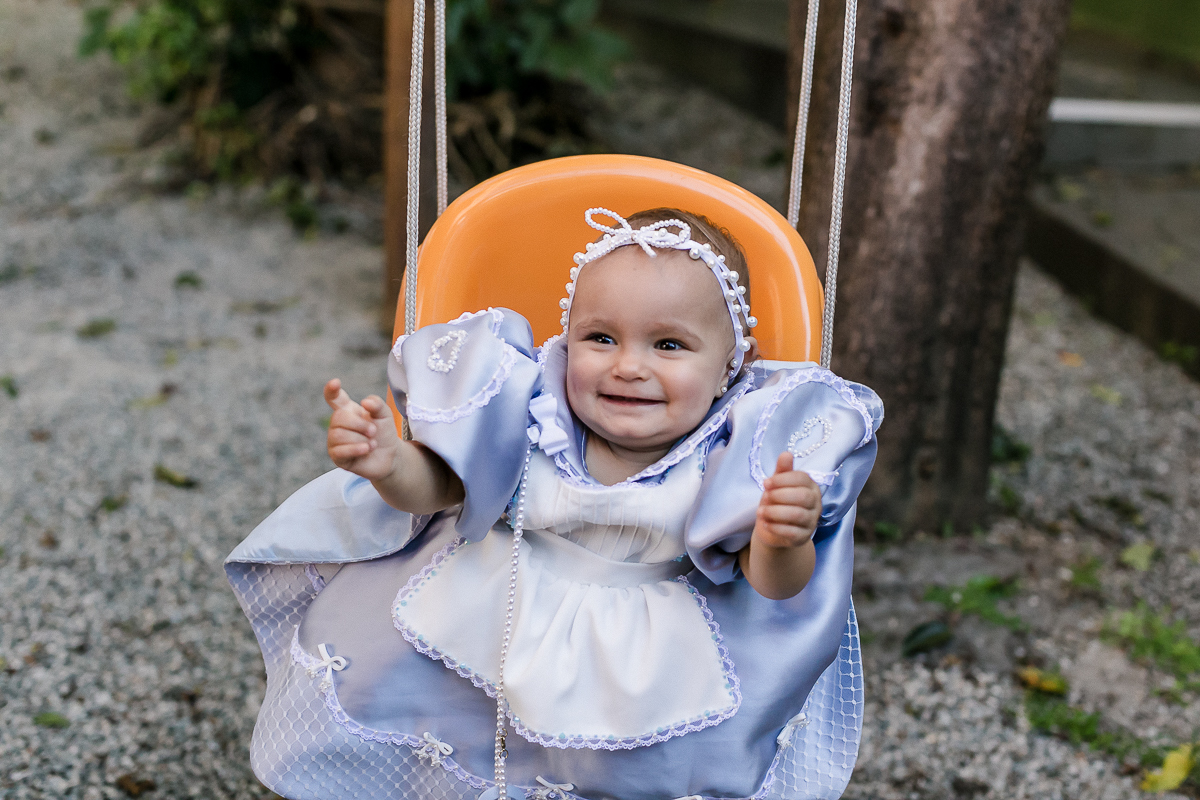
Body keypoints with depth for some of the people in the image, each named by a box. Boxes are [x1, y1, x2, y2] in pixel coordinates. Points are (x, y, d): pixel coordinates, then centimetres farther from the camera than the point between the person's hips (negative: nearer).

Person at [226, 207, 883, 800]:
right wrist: (389, 464, -33)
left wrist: (786, 543, -44)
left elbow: (770, 584, -19)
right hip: (490, 609, 2)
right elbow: (434, 484, -9)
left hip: (656, 648, -1)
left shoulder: (729, 460, -16)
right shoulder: (530, 418, -13)